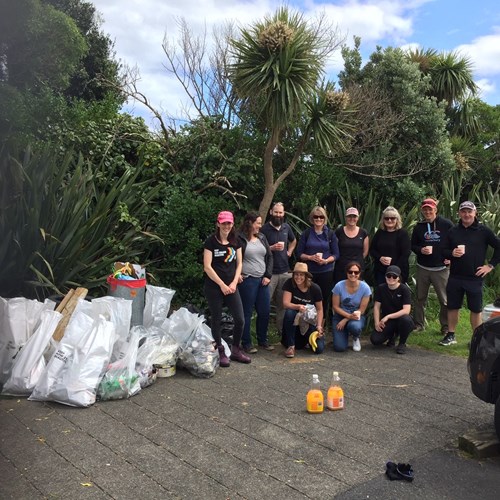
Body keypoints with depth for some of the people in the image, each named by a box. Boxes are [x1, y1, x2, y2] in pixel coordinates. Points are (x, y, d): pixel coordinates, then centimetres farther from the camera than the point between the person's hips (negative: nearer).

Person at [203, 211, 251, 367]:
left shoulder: (235, 241, 9)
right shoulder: (211, 241, -6)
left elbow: (239, 263, 10)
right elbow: (207, 267, -10)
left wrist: (234, 283, -4)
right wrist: (222, 285, -12)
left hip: (231, 287, 5)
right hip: (214, 287, -4)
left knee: (240, 320, 1)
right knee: (216, 320, 4)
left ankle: (235, 350, 21)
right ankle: (220, 352, 19)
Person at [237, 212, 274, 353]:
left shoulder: (262, 238, 12)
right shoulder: (240, 239, -7)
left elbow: (269, 256, 14)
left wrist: (268, 276, 6)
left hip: (262, 280, 6)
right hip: (247, 281, -6)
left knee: (264, 312, 11)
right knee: (247, 313, 3)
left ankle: (262, 340, 28)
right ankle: (246, 343, 15)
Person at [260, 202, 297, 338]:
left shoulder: (286, 227, 10)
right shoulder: (264, 229, -7)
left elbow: (293, 241, 30)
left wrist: (289, 252, 15)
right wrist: (272, 248, -18)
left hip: (285, 271, 5)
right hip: (269, 272, -5)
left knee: (283, 303, 10)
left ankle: (282, 329, 23)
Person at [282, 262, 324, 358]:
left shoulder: (315, 288, -10)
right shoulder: (289, 284, -12)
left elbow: (319, 309, -2)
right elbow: (285, 303, -22)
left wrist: (319, 326, -13)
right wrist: (298, 307, -40)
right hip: (294, 321, 0)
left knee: (319, 348, -17)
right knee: (289, 313, -36)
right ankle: (291, 346, -18)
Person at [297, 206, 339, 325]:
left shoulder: (330, 233, 3)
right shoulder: (306, 233, 2)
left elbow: (336, 254, 4)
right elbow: (299, 253, 2)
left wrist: (326, 260, -15)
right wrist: (311, 257, -16)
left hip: (326, 272, 1)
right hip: (309, 272, 0)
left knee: (324, 299, 4)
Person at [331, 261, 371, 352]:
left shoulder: (365, 287, -14)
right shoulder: (339, 286, -15)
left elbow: (362, 310, -9)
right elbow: (335, 306, -8)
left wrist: (345, 320, -16)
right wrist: (349, 316, -23)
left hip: (357, 316, 0)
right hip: (340, 316, 0)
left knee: (354, 327, -39)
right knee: (339, 348, -16)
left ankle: (356, 338, 1)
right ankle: (344, 333, 22)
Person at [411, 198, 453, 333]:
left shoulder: (446, 224, -3)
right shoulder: (419, 227, 7)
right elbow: (413, 245, 12)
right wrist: (421, 250, -9)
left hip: (441, 269, -3)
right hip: (422, 268, 3)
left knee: (445, 300, 1)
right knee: (420, 298, 10)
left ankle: (446, 327, 13)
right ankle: (418, 324, 21)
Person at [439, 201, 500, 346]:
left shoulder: (483, 231, -2)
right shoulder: (453, 231, 6)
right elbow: (444, 251, 9)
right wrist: (452, 253, -13)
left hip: (475, 278, -2)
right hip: (455, 278, 3)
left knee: (475, 309, 6)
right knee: (452, 307, 10)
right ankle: (450, 335, 24)